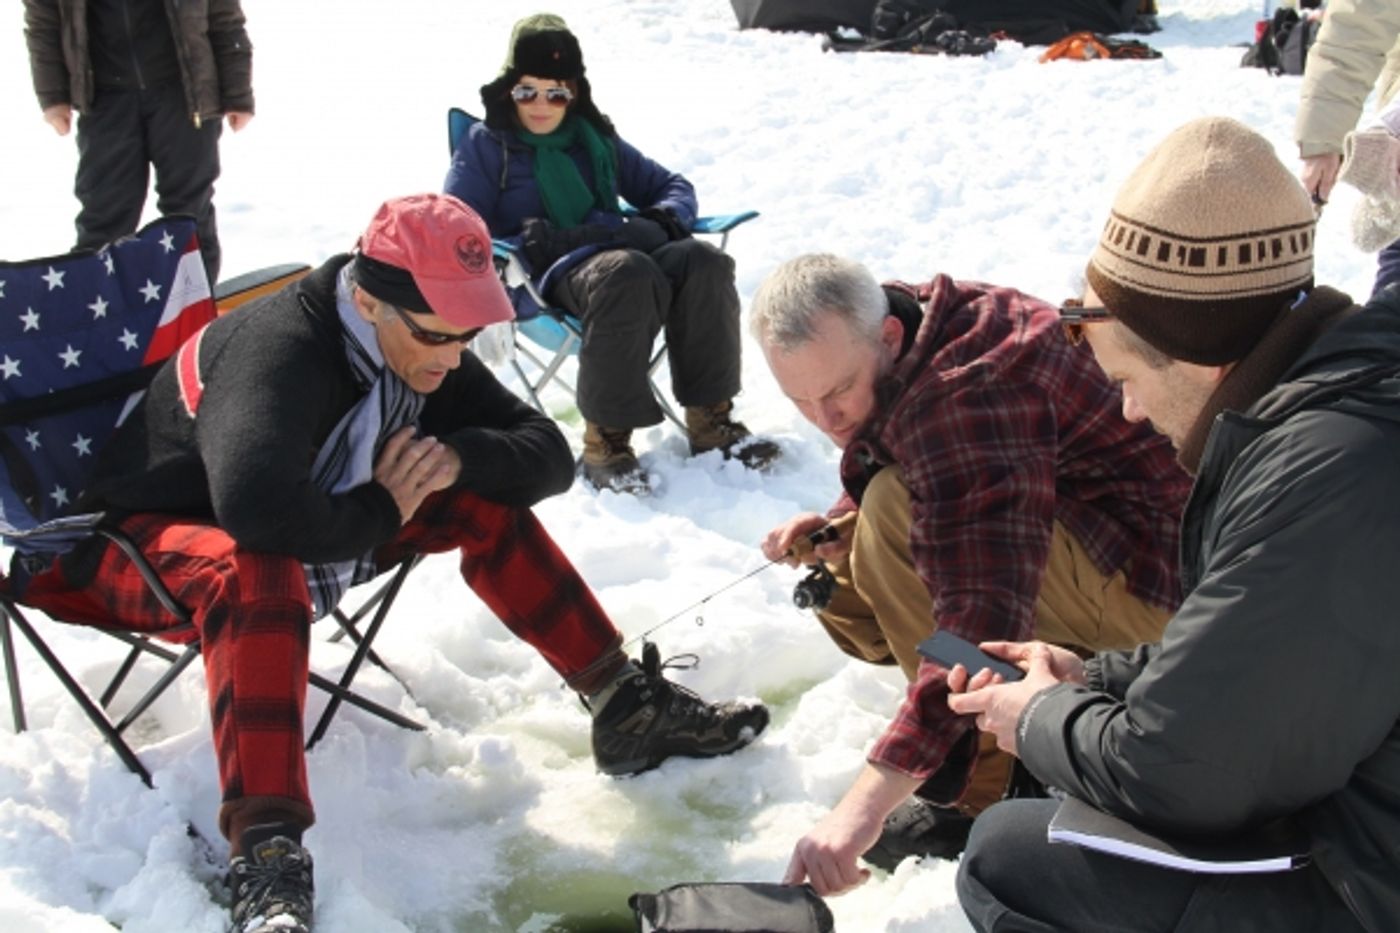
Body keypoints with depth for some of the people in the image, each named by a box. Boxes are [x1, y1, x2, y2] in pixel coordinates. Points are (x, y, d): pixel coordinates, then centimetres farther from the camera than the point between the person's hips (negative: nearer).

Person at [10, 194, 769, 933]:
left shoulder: (423, 350, -7)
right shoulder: (277, 347, -32)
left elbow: (549, 455, -6)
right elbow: (257, 506, -50)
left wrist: (458, 458, -26)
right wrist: (383, 514, -31)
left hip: (318, 537, 8)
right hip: (151, 541, -7)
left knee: (485, 503, -6)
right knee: (255, 571, -42)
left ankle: (627, 707, -2)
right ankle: (266, 855, -46)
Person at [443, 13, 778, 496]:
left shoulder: (595, 138, 24)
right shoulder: (485, 145, 11)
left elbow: (671, 185, 28)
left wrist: (664, 219, 2)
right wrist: (531, 245, -14)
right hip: (549, 275, -5)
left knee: (703, 262, -27)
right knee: (626, 274, -39)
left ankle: (711, 417, -24)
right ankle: (606, 439, -38)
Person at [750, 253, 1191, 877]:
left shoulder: (964, 394, -31)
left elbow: (984, 614, -38)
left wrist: (865, 804, -40)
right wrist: (837, 524, -9)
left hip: (1143, 581, -10)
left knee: (895, 514, -28)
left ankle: (987, 791, -18)